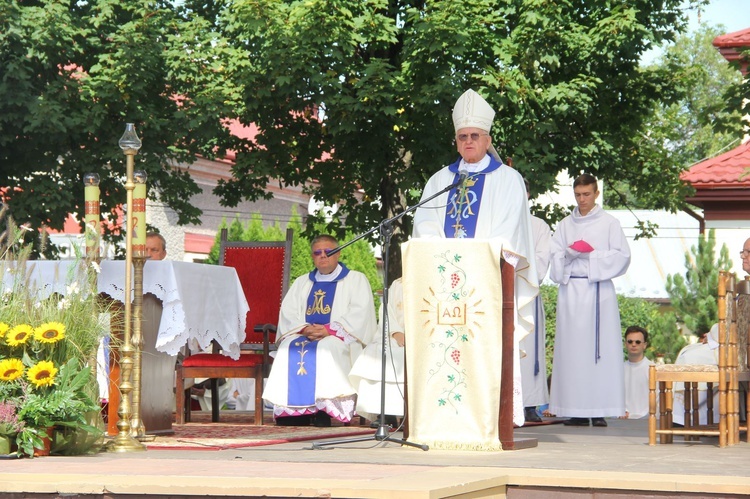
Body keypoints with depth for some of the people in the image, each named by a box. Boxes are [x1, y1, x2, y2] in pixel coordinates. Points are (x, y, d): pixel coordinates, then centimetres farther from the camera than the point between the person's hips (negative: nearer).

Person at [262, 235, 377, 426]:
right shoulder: (301, 283, 25)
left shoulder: (356, 279, 12)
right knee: (288, 348, -30)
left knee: (325, 349, -38)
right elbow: (288, 312, 12)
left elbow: (359, 313, -4)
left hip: (337, 339, -4)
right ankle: (292, 411, -36)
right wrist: (304, 329, -11)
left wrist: (329, 330, -17)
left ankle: (323, 411, -42)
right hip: (304, 336, 4)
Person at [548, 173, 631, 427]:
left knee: (599, 347, -7)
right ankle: (576, 410, -1)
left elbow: (622, 255, -1)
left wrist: (592, 255, -10)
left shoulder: (609, 223, 6)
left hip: (598, 290, -3)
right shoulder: (565, 224, 16)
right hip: (570, 290, 3)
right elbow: (553, 256, 9)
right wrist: (570, 253, -11)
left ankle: (599, 409, -7)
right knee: (572, 348, -2)